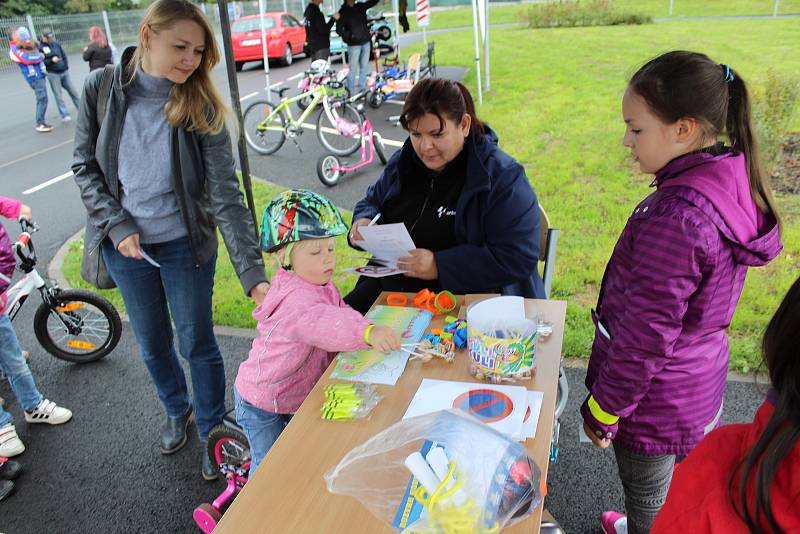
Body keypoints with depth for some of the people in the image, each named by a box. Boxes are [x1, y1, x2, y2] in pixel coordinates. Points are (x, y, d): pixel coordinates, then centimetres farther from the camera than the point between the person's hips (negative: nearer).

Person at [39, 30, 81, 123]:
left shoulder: (56, 44, 8)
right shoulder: (40, 47, -5)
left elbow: (64, 55, 16)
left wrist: (66, 66, 7)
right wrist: (51, 60, -18)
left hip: (64, 72, 4)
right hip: (53, 74, -4)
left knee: (73, 92, 8)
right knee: (58, 95, -3)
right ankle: (65, 115, -3)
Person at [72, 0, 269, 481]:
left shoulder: (201, 107, -16)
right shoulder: (102, 88, -11)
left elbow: (226, 195, -22)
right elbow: (85, 166, 0)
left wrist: (253, 272, -31)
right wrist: (117, 225, -14)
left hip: (185, 243, -2)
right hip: (125, 244, 2)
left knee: (197, 343, 8)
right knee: (152, 344, 18)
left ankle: (212, 430, 32)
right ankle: (177, 410, 46)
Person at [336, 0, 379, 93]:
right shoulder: (343, 12, -5)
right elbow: (339, 29, -9)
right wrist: (350, 36, -20)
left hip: (365, 42, 6)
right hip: (354, 44, -5)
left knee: (364, 66, 10)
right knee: (353, 68, -5)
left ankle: (363, 87, 21)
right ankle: (351, 91, 1)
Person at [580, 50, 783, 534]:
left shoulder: (675, 217, -33)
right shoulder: (732, 183, -5)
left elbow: (646, 334, -27)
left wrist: (602, 410, -13)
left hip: (656, 403, -8)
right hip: (702, 386, 8)